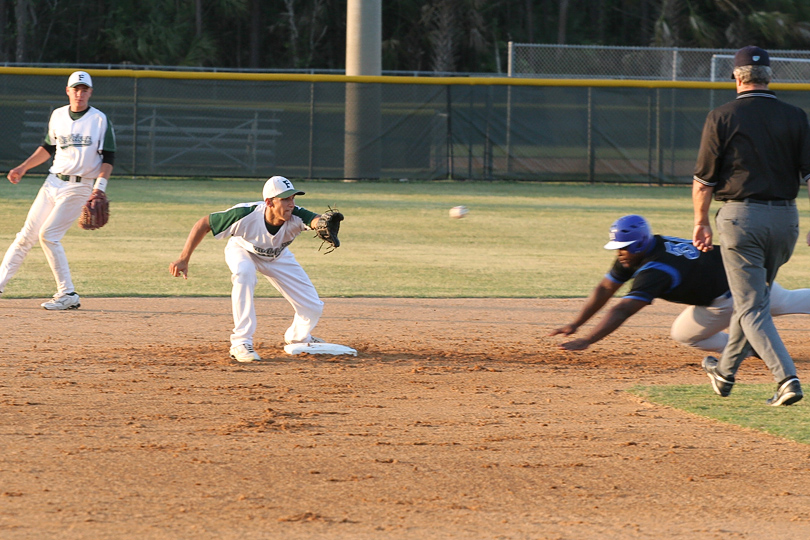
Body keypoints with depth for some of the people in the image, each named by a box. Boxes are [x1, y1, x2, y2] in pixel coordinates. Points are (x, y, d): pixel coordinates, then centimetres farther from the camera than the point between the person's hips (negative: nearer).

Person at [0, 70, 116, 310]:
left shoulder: (100, 120, -5)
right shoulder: (57, 116, 9)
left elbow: (108, 157, -6)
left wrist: (100, 187, -17)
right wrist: (23, 167, 16)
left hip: (79, 187, -5)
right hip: (53, 182, 5)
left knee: (48, 235, -16)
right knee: (27, 235, 4)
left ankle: (67, 294, -11)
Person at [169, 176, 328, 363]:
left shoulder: (295, 217, -37)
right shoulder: (245, 215, -41)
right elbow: (204, 223, -31)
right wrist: (184, 259, -31)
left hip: (278, 257, 3)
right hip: (242, 251, -3)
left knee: (313, 307, -2)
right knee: (244, 273, -39)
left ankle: (298, 337, 34)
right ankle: (241, 343, -31)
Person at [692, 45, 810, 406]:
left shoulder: (722, 118, -4)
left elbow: (703, 181, -1)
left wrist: (701, 222, 12)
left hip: (741, 216, -4)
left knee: (752, 307, -3)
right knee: (754, 298, 20)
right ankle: (726, 373, 36)